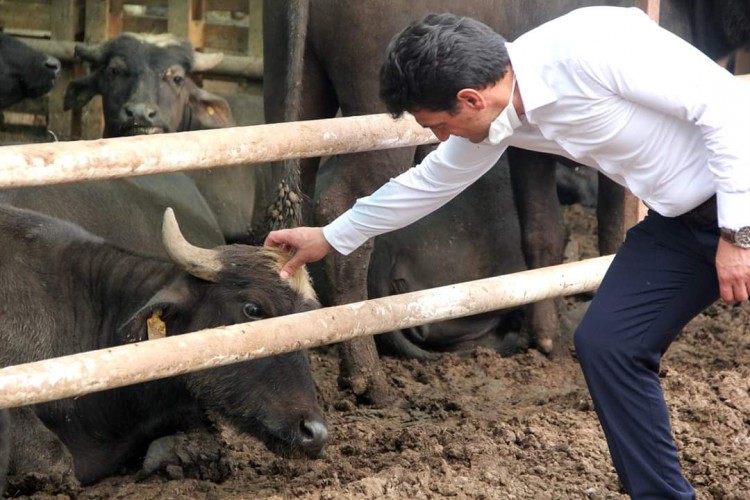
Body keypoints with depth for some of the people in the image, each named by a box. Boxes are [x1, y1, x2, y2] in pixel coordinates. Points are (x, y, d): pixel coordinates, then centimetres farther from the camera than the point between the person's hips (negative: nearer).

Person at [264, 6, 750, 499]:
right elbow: (431, 181, 18)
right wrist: (331, 237, 28)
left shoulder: (590, 45, -27)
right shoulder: (498, 114, -1)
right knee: (607, 342, 1)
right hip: (682, 219, 8)